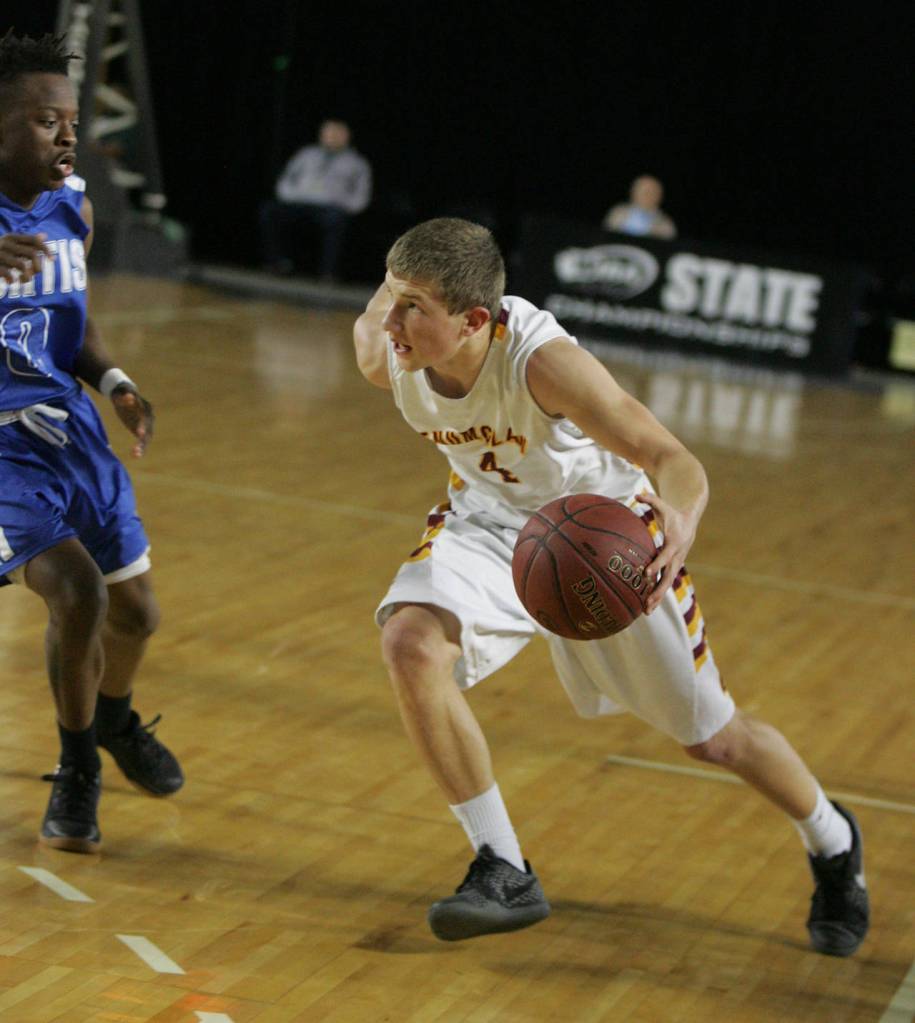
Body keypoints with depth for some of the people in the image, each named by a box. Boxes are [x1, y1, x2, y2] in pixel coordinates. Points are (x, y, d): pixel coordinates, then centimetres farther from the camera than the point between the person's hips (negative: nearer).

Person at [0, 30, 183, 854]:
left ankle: (116, 720, 48)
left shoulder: (72, 208, 2)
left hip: (68, 427, 6)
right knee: (77, 593, -23)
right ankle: (78, 766, 4)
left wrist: (115, 383, -5)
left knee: (135, 611, 13)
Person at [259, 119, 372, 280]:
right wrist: (291, 197, 2)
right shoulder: (307, 154, 29)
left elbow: (360, 197, 14)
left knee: (336, 220, -40)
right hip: (297, 204, 2)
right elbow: (285, 182, 24)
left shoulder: (357, 162, 23)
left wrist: (340, 206, -5)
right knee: (268, 211, -29)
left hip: (331, 207, -2)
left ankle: (328, 272, -42)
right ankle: (277, 263, -28)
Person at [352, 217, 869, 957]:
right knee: (410, 640, -26)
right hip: (494, 520, 4)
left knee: (712, 736, 7)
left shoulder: (543, 361, -39)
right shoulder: (387, 354, -26)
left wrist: (681, 524, -61)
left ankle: (832, 842, 41)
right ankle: (503, 873, -11)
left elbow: (675, 461, -44)